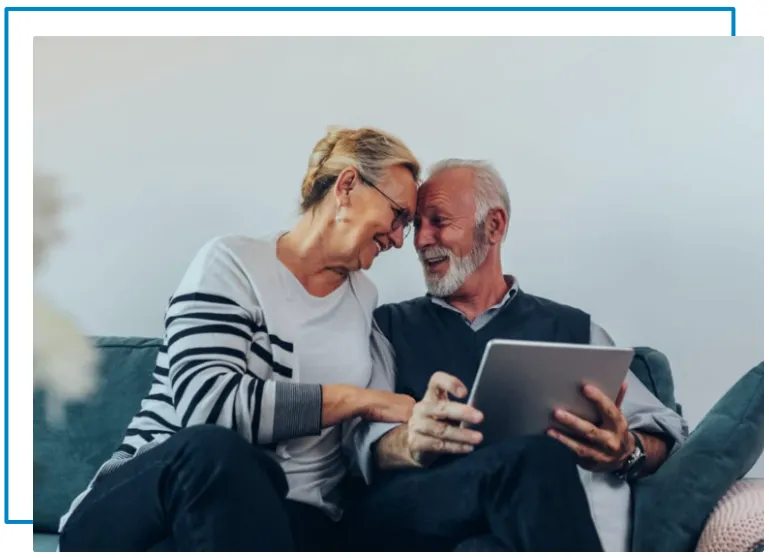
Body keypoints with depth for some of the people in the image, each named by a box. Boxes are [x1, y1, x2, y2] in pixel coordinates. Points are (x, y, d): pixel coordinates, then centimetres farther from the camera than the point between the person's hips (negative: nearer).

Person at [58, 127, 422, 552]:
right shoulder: (233, 262, -3)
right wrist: (358, 400, -15)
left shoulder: (367, 301, 15)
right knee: (215, 448, -38)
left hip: (289, 516, 1)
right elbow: (205, 403, -20)